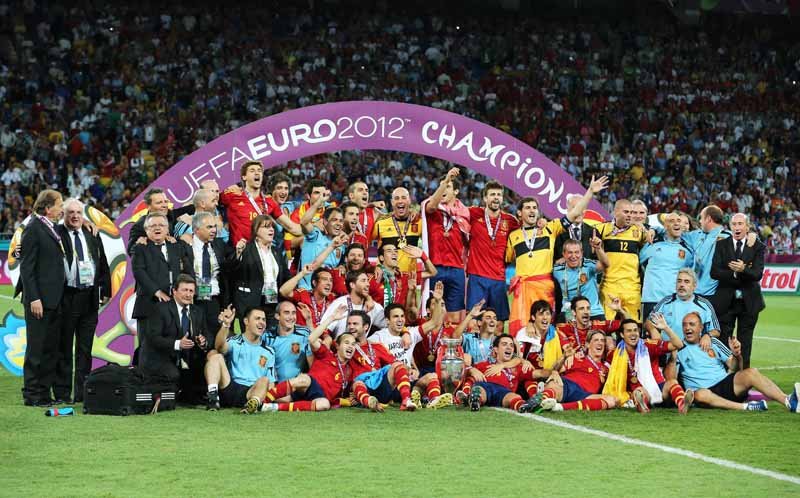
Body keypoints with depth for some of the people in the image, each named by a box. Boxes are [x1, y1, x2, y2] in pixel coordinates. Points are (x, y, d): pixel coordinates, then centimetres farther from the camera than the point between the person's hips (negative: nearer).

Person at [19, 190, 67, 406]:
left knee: (51, 348, 10)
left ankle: (45, 393, 16)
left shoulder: (52, 229, 15)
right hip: (40, 300, -9)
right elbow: (26, 267, -15)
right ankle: (31, 395, 2)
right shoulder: (33, 229, -11)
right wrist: (34, 299, -19)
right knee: (36, 348, -3)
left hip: (54, 299, 9)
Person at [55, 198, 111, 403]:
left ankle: (83, 392, 13)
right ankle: (62, 393, 6)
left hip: (90, 297, 5)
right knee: (64, 348, 2)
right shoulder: (56, 234, -2)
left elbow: (103, 265, 15)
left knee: (85, 348, 9)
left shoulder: (92, 235, 13)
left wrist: (105, 291, 9)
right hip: (66, 297, -4)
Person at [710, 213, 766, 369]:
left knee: (745, 343, 5)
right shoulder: (721, 245, 2)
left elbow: (758, 274, -12)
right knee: (723, 341, 1)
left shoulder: (758, 247, 0)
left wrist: (742, 270, -31)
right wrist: (735, 274, -19)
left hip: (749, 302, 0)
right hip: (725, 301, 0)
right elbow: (714, 272, -9)